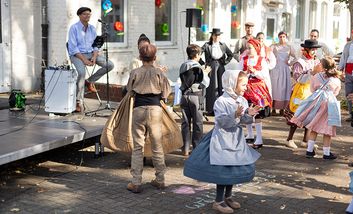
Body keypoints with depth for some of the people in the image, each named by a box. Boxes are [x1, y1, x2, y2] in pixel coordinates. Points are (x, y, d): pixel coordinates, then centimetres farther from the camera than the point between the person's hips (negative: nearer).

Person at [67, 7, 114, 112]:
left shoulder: (92, 28, 10)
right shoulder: (74, 28, -7)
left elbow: (96, 44, 10)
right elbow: (73, 48, -12)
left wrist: (94, 57, -10)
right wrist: (84, 60, -21)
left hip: (90, 53, 6)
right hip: (76, 55, -6)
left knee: (110, 65, -13)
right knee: (82, 72, -35)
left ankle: (89, 81, 3)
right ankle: (79, 102, -27)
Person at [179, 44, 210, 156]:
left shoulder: (183, 66, 5)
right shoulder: (197, 67, -10)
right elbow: (205, 83, -9)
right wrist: (206, 73, 9)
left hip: (184, 95, 5)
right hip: (195, 95, -5)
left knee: (185, 122, 8)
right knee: (197, 122, 5)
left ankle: (186, 149, 10)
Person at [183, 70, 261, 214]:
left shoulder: (243, 101, 5)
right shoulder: (221, 101, -17)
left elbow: (244, 121, 6)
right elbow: (222, 122, -23)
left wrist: (249, 115, -13)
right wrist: (235, 116, -34)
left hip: (236, 140, 8)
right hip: (222, 141, -7)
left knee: (235, 169, 13)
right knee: (223, 170, -5)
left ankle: (227, 196, 30)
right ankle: (218, 201, 7)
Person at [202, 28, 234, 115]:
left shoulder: (223, 45, 8)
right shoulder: (207, 45, -3)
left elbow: (230, 55, 19)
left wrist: (225, 62, 7)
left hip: (220, 68, 3)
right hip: (211, 68, -3)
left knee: (221, 87, 3)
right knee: (211, 88, -1)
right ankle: (211, 109, 3)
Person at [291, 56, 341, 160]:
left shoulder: (317, 76, 6)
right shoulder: (337, 81, 8)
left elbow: (312, 89, 17)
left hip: (317, 101, 1)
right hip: (330, 102, -1)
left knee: (314, 128, 12)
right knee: (327, 130, 5)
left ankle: (309, 150, 13)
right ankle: (326, 153, 12)